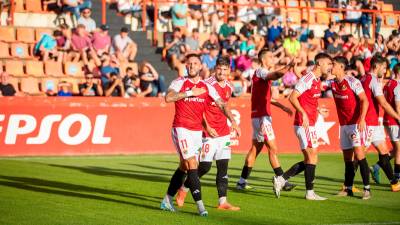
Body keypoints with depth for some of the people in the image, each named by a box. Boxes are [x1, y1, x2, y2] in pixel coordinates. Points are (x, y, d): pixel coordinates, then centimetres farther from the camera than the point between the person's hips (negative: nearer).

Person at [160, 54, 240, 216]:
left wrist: (232, 121, -9)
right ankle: (200, 205, -14)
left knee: (184, 167, 11)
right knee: (192, 165, -12)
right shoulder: (179, 83, -3)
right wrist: (190, 93, -18)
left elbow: (221, 105, 4)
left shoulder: (206, 87, 8)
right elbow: (168, 98, -20)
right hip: (181, 128, -5)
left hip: (197, 130, 5)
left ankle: (167, 200, 25)